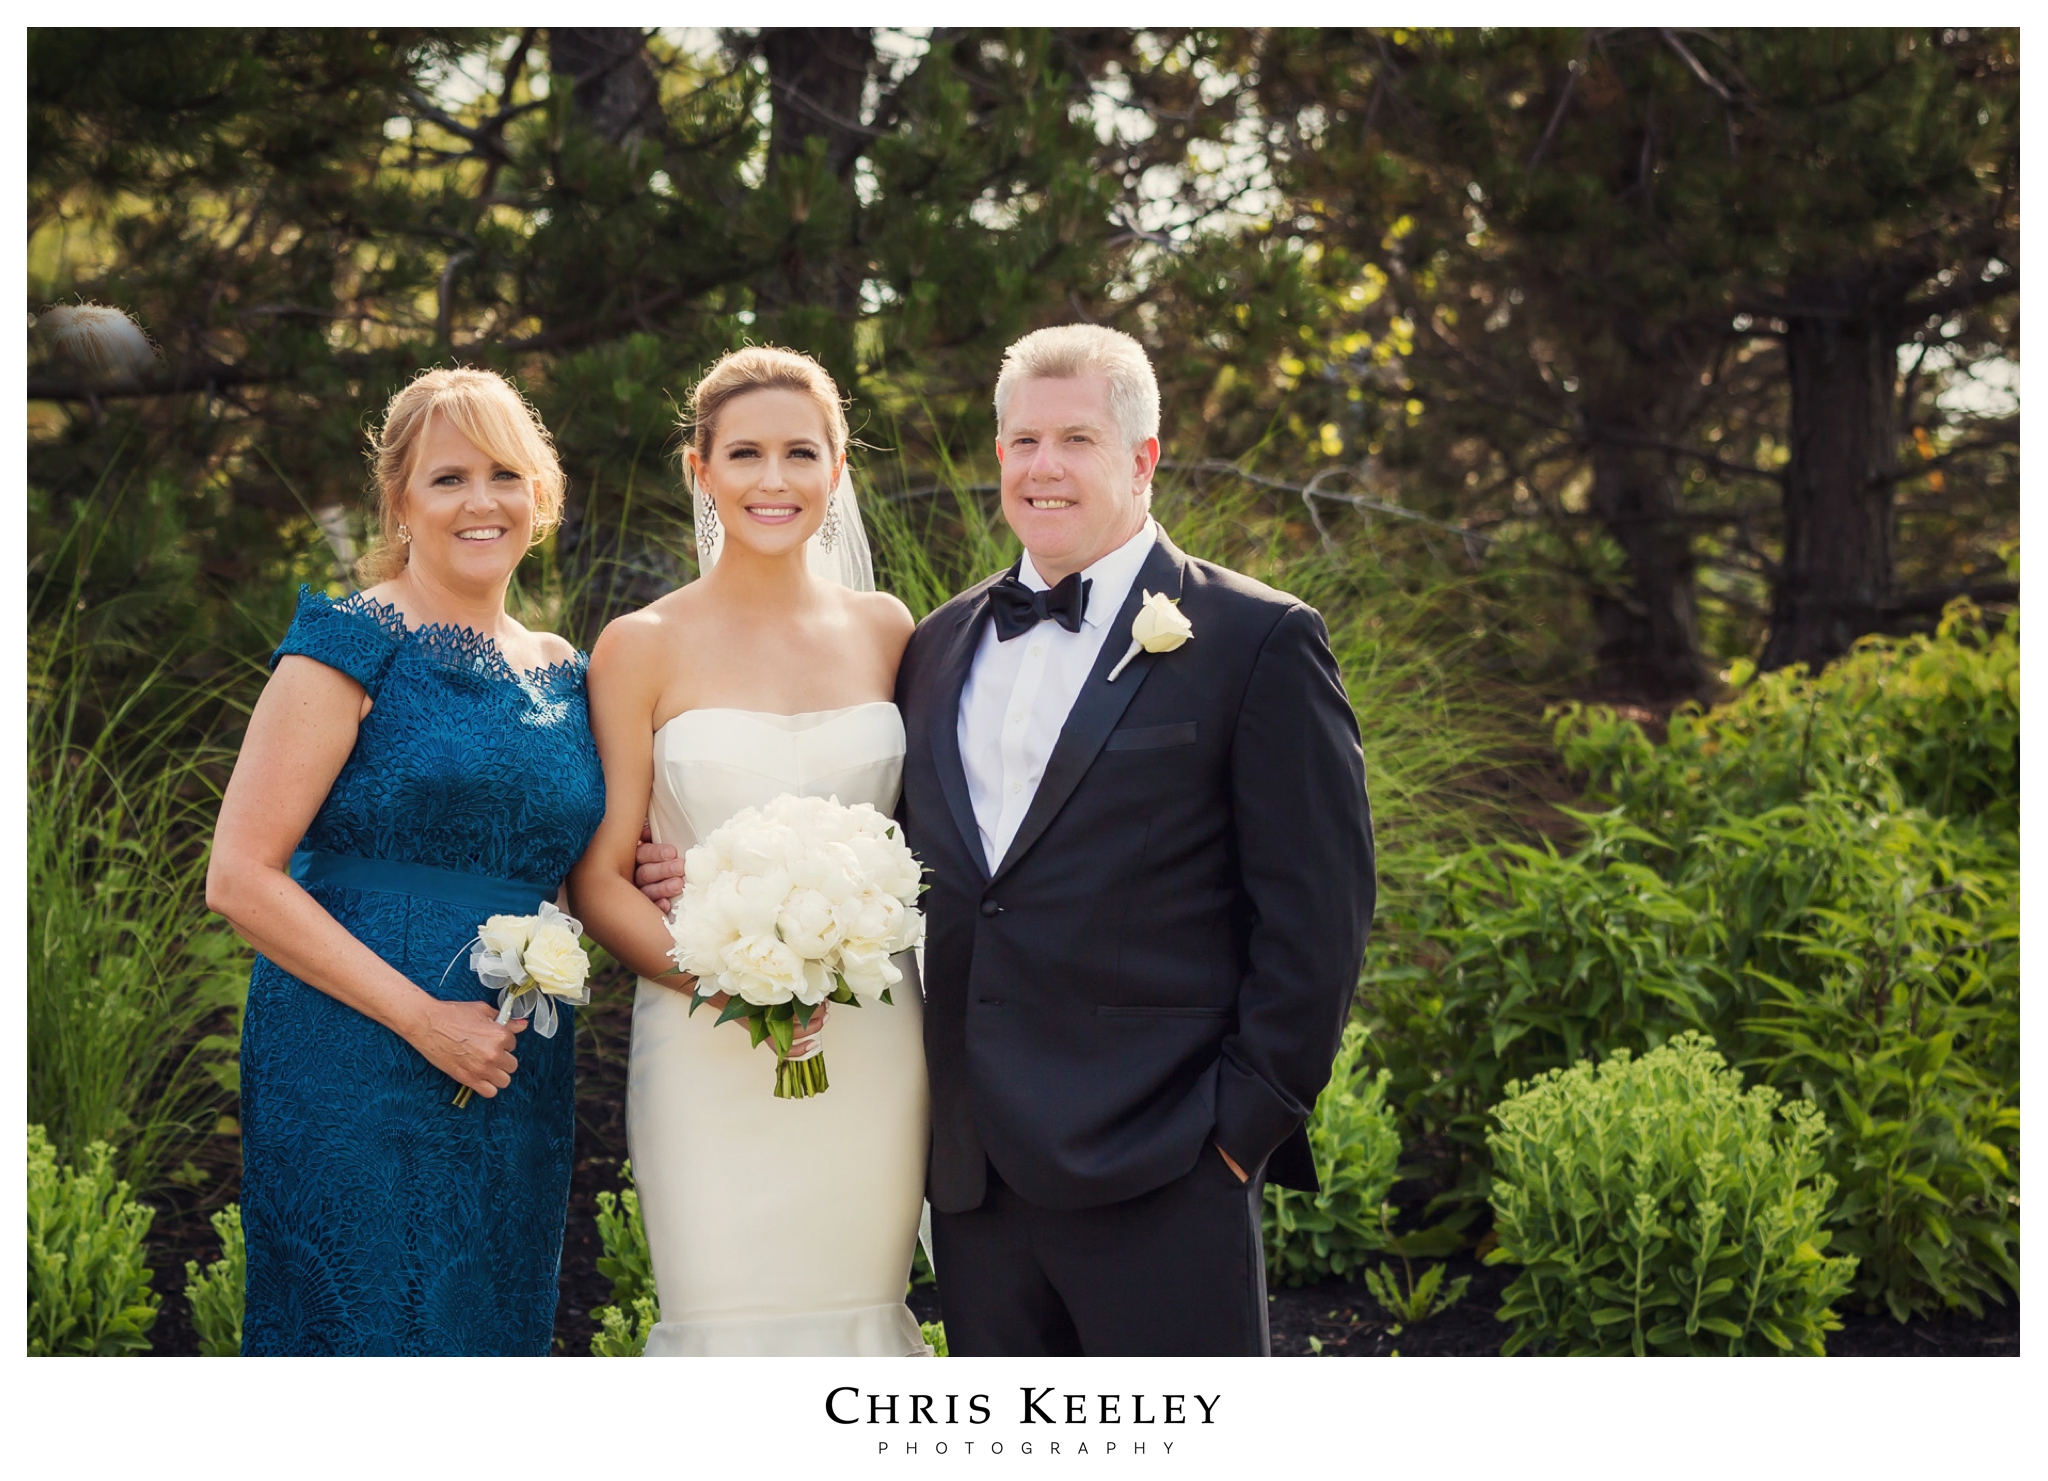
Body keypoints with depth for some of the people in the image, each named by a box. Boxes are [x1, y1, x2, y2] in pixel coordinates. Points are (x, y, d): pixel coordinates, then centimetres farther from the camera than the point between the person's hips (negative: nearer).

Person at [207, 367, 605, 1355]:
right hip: (356, 1078, -6)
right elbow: (240, 877, -12)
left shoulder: (562, 675, 14)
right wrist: (424, 1018, -16)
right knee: (364, 1328, -4)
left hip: (517, 1085, 6)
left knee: (494, 1331, 10)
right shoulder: (354, 646, -5)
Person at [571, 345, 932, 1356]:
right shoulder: (645, 648, -1)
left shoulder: (884, 630, 9)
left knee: (858, 1319, 6)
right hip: (711, 1056, -3)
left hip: (872, 1049, 3)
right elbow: (599, 877, -2)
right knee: (729, 1337, -5)